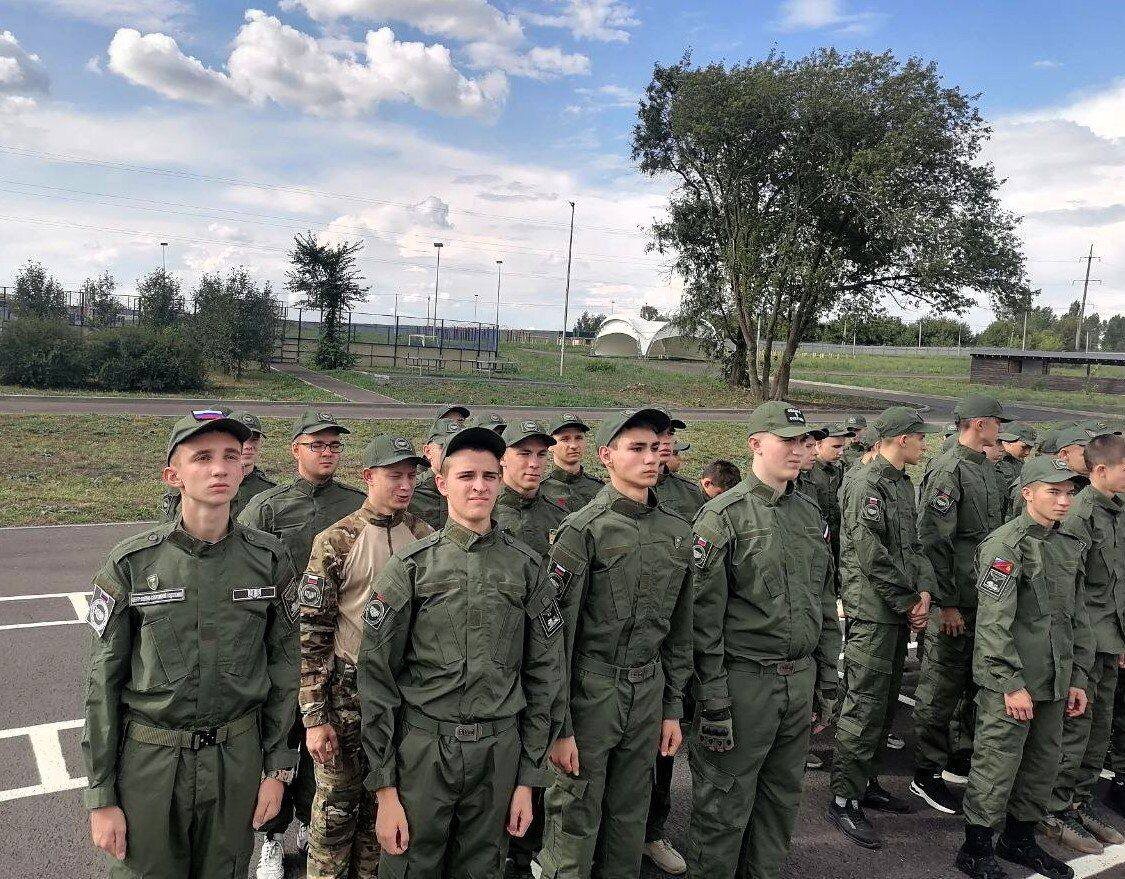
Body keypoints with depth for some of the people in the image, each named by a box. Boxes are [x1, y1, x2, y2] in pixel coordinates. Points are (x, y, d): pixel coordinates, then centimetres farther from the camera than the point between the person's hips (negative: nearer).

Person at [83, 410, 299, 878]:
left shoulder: (270, 559, -5)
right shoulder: (130, 563, -10)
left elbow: (283, 667, 2)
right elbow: (103, 682, -4)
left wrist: (277, 768, 3)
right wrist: (101, 797, -3)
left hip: (237, 756, 2)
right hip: (148, 761, -1)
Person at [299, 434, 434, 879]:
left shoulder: (426, 537, 2)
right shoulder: (336, 541, -10)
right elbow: (311, 631, -10)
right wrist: (314, 716, -12)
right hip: (347, 690, -3)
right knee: (336, 807, 9)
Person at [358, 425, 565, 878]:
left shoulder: (527, 566, 2)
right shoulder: (411, 565, -3)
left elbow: (544, 671, 6)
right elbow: (376, 675, -3)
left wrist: (528, 779, 5)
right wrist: (384, 787, -5)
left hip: (500, 752, 2)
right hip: (422, 749, -2)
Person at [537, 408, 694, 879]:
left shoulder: (677, 532, 5)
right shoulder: (583, 529, -12)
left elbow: (679, 630, 12)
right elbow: (556, 632, -13)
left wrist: (673, 709, 12)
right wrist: (559, 726, -13)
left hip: (648, 691, 5)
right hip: (591, 690, -5)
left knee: (630, 819, 17)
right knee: (576, 822, 6)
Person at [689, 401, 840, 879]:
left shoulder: (810, 514, 10)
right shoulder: (724, 515, -11)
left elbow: (825, 602, 16)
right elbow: (704, 614, -13)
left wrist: (826, 682, 14)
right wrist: (713, 701, -15)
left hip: (800, 680, 7)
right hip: (744, 678, -6)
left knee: (782, 798, 19)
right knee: (725, 807, 5)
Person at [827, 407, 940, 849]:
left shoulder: (904, 483, 15)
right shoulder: (867, 484, -15)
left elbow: (913, 544, 16)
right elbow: (871, 556, -20)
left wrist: (923, 591, 1)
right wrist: (908, 603, -12)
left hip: (900, 613, 9)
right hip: (872, 612, -9)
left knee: (885, 703, 16)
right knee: (864, 706, -5)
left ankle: (866, 782, 29)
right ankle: (844, 800, 4)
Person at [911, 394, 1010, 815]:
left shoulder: (985, 468, 13)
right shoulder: (948, 469, -16)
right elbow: (934, 541, -20)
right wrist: (946, 603, -19)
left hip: (985, 598, 9)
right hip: (955, 603, -9)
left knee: (978, 681, 19)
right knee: (941, 687, 0)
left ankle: (962, 752, 35)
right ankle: (926, 773, 11)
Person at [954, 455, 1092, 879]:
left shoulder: (1069, 545, 12)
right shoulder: (1005, 544, -13)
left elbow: (1077, 616, 18)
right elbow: (994, 622, -18)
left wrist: (1077, 678, 15)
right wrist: (1013, 683, -18)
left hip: (1053, 683, 8)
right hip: (1011, 681, -8)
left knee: (1044, 762, 16)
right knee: (997, 764, -1)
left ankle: (1019, 838, 34)